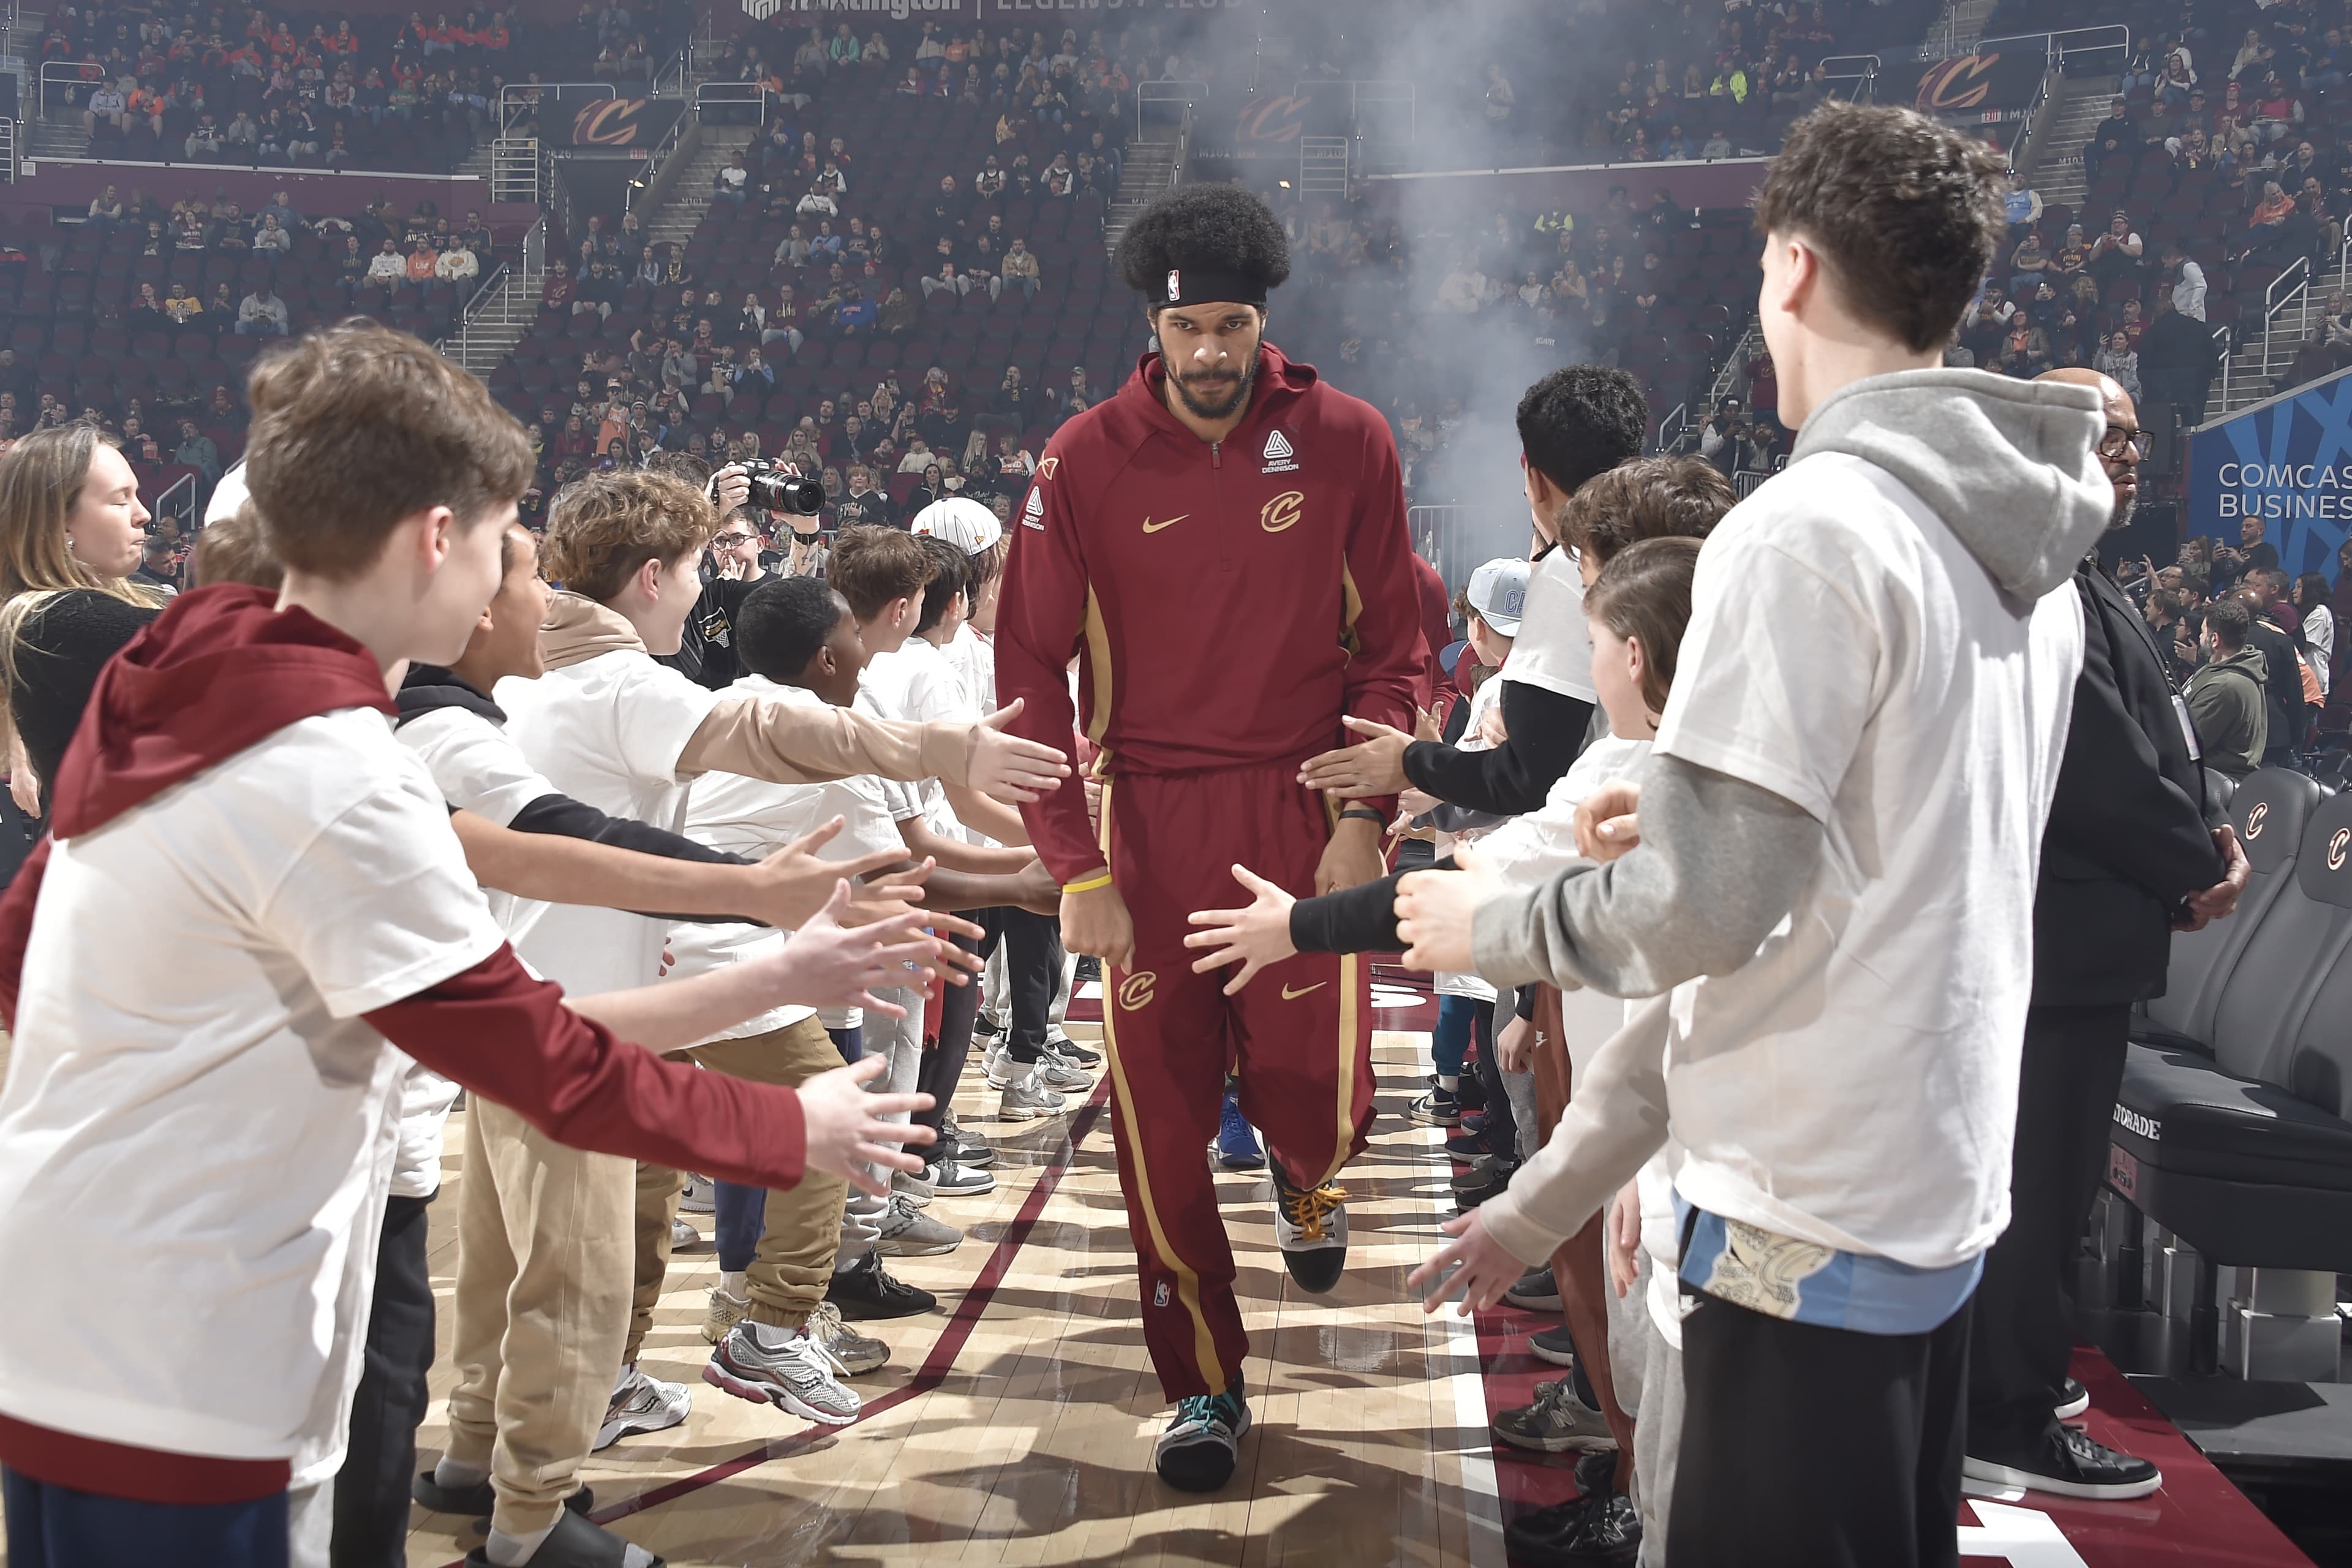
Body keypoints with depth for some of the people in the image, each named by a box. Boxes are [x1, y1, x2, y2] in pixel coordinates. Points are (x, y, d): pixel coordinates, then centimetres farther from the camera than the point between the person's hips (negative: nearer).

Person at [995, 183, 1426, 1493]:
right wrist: (1078, 869, -7)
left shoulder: (1348, 442, -1)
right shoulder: (1087, 462, -3)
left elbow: (1394, 645, 3)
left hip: (1302, 810, 0)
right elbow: (1033, 671, -2)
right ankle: (1205, 1383, 24)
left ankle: (1306, 1178, 35)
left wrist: (1366, 815, -6)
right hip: (1150, 819, 1)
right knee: (1161, 1123, 4)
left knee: (1319, 1095, -6)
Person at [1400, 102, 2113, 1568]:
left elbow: (1710, 908, -20)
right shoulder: (2028, 554, 10)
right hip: (1950, 1187, 9)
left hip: (1816, 1217, -9)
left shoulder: (1809, 528, -17)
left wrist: (1494, 922, -2)